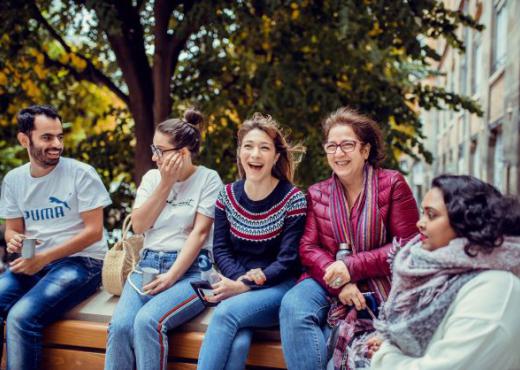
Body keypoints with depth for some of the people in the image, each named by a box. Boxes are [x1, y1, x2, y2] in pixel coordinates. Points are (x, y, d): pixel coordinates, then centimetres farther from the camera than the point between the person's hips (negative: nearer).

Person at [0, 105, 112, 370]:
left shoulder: (81, 173, -8)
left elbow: (94, 231, -10)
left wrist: (44, 258, -16)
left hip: (81, 262, -5)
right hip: (34, 263, 5)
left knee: (21, 316, -27)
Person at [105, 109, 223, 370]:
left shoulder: (208, 179, -1)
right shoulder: (152, 177, 14)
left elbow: (199, 233, -8)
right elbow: (139, 225, 3)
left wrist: (171, 277, -16)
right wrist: (166, 184, -4)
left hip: (190, 269, -4)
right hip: (148, 265, 4)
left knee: (147, 321, -31)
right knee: (120, 325, -24)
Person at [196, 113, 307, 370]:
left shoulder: (293, 199, -6)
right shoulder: (228, 195, 6)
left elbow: (287, 261, -10)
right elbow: (220, 250, 6)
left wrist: (244, 287, -20)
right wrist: (241, 278, -14)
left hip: (278, 287, -2)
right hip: (236, 285, 3)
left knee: (226, 312, -32)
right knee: (237, 343, -29)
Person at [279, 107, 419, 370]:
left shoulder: (392, 184, 1)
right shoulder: (317, 193, 13)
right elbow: (308, 247, 3)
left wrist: (351, 267, -15)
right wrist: (340, 283, -16)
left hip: (376, 286, -3)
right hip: (329, 281, 4)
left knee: (334, 335, -29)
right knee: (293, 306, -28)